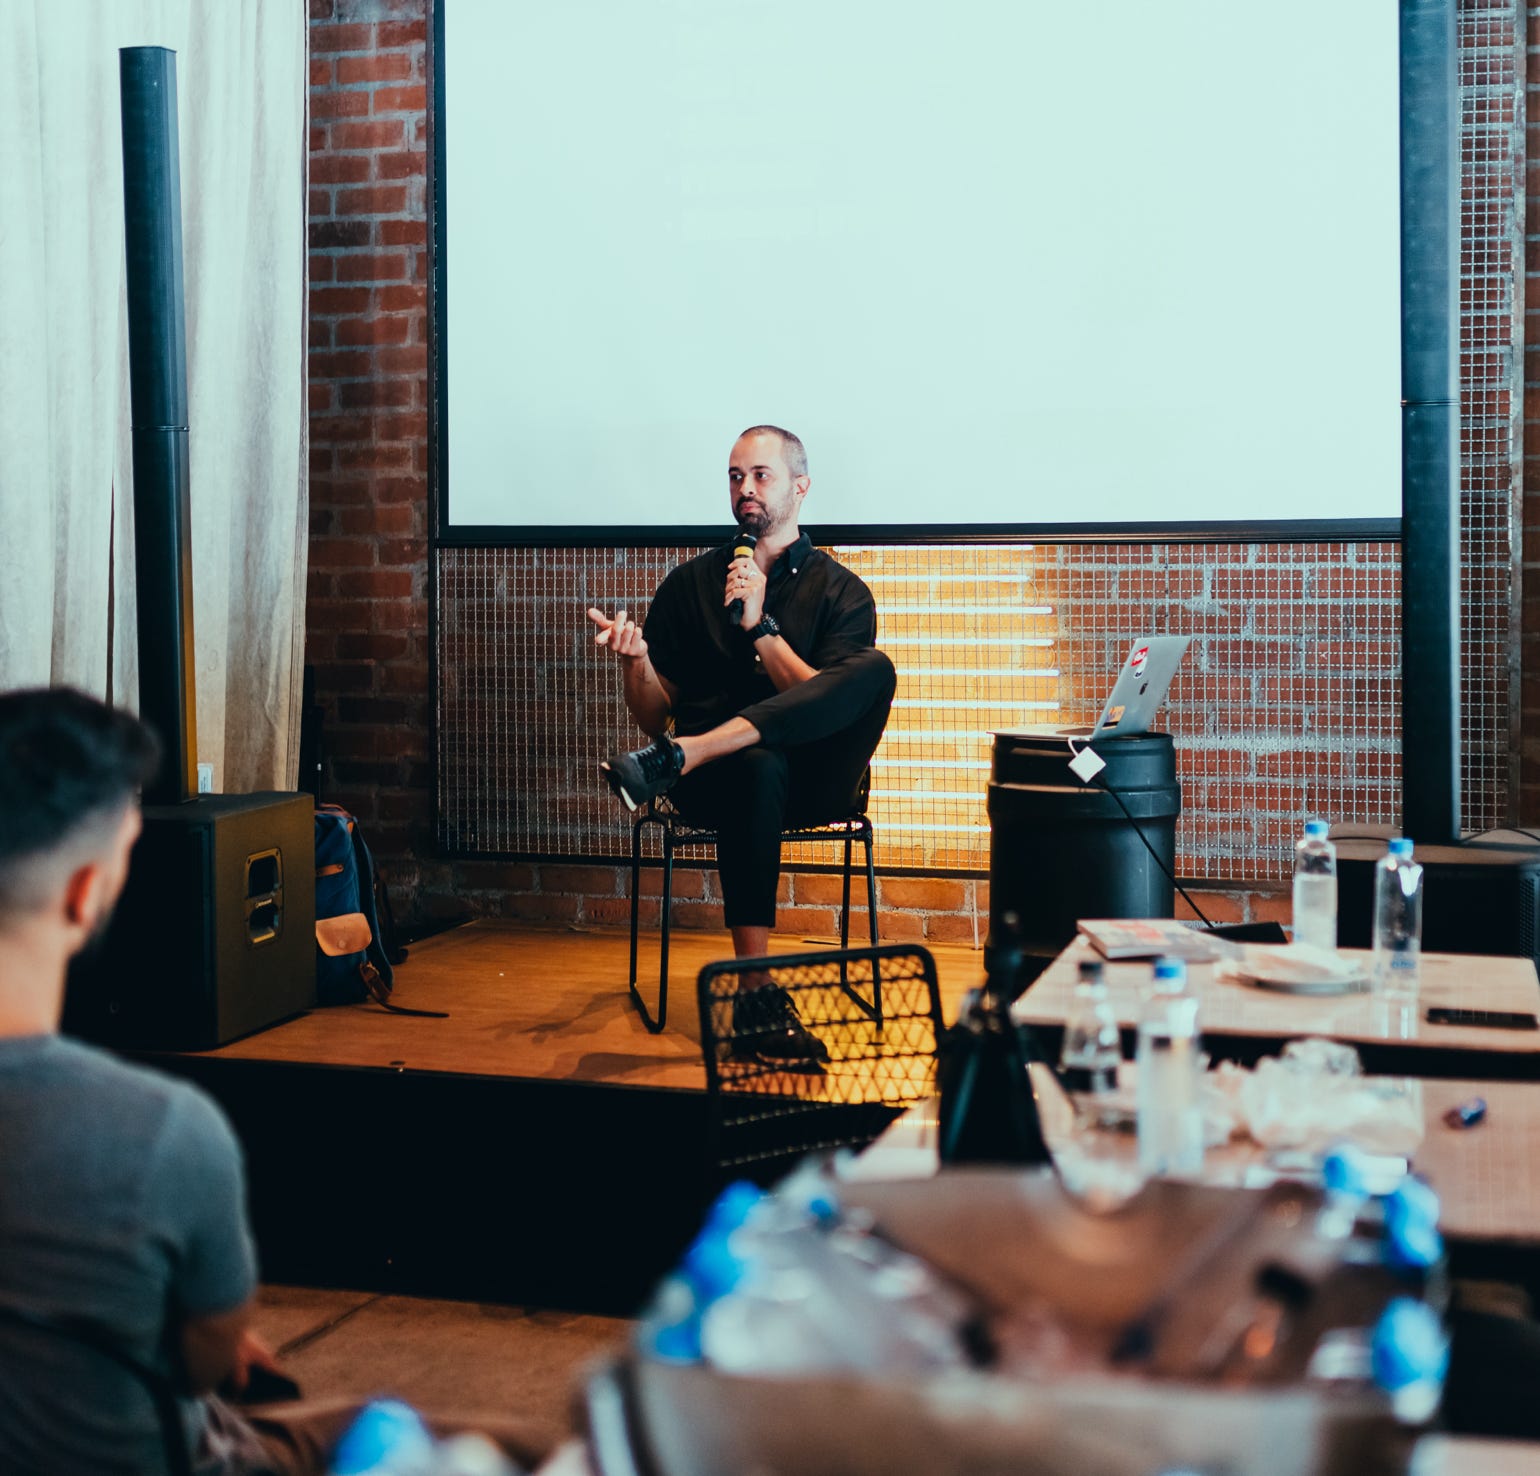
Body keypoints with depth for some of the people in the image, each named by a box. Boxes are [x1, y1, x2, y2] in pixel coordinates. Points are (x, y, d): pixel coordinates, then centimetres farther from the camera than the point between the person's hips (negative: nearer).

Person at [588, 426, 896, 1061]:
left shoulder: (841, 592, 11)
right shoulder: (689, 584, 16)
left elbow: (828, 704, -5)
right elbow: (656, 718, 13)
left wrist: (759, 624, -10)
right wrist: (635, 660, -8)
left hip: (811, 782, 0)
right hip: (713, 783, 0)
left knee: (875, 669, -29)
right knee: (758, 767, -39)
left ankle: (675, 761, -39)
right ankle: (755, 997, -39)